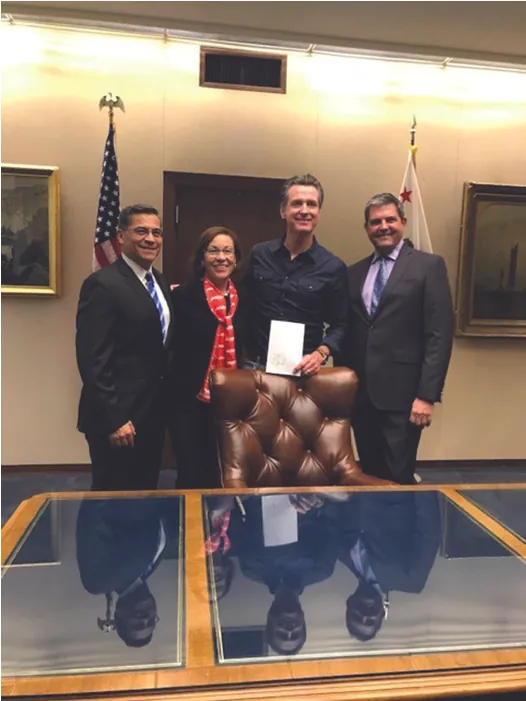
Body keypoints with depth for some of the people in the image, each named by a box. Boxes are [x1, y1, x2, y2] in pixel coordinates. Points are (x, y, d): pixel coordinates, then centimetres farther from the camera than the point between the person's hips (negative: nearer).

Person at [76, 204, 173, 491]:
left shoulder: (159, 282, 11)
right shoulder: (103, 284, -15)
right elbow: (92, 359, -19)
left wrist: (164, 401, 11)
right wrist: (114, 419, -20)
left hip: (152, 412, 8)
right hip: (118, 417, -7)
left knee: (145, 494, 18)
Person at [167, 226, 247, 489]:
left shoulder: (244, 298, 7)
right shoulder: (183, 296, -6)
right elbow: (171, 344, -9)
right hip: (189, 400, -4)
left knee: (223, 476, 15)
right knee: (191, 474, 3)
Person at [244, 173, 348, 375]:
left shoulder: (333, 267, -5)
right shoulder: (259, 254, 1)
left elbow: (339, 325, -1)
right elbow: (244, 309, 7)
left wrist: (320, 354, -17)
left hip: (303, 369, -1)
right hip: (257, 365, 2)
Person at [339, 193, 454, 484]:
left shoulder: (429, 265, -1)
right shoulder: (355, 272, 14)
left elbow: (440, 335, -7)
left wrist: (427, 394, -13)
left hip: (402, 394, -4)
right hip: (360, 394, 5)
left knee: (398, 479, 0)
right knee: (369, 476, 13)